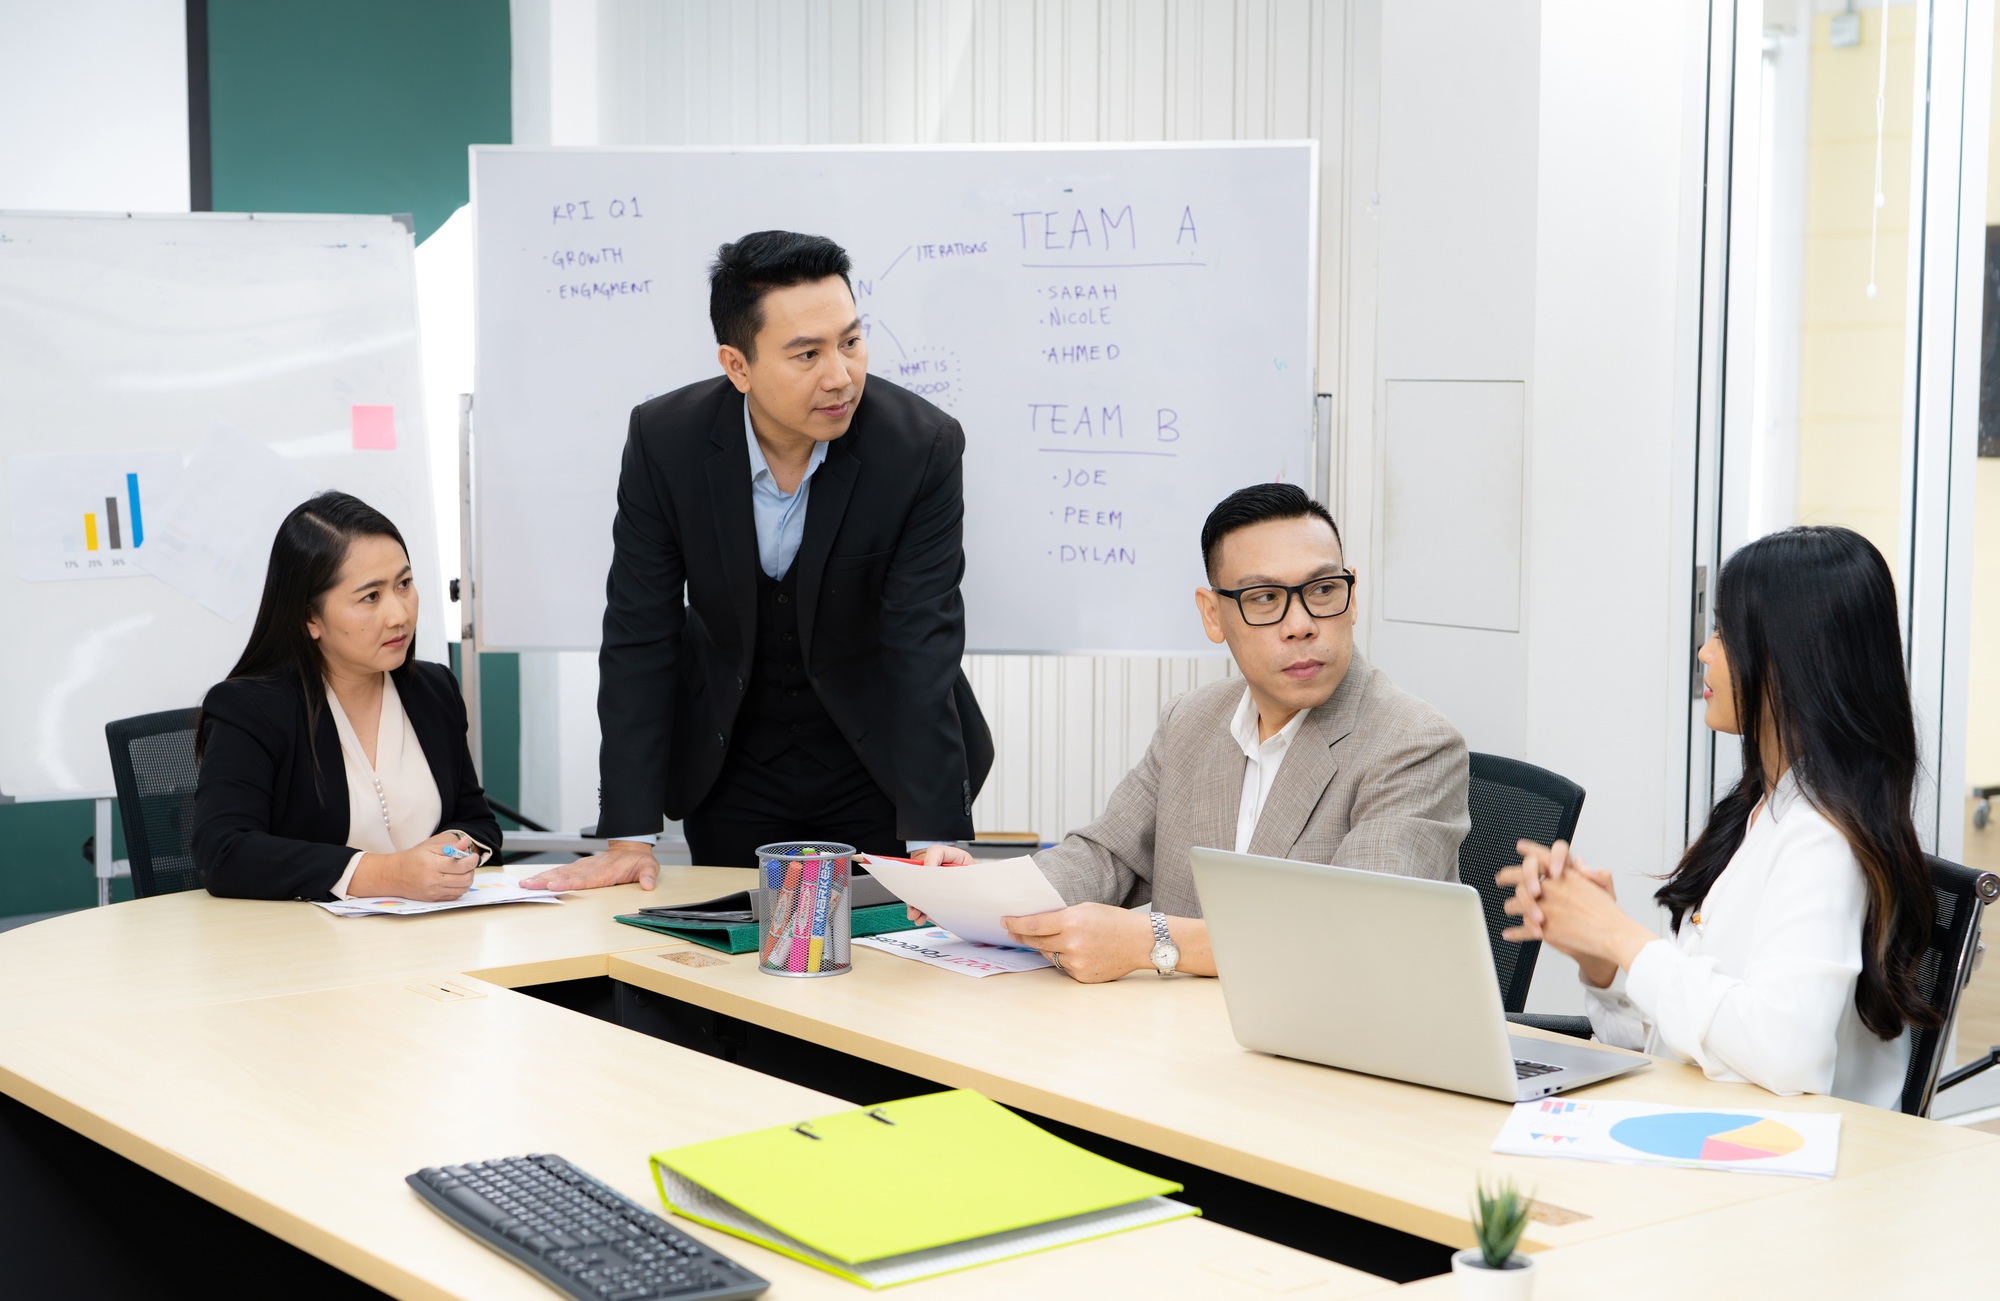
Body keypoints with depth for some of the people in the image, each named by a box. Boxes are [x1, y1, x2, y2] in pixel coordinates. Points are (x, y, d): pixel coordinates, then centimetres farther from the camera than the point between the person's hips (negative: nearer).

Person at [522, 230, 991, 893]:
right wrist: (630, 836, -18)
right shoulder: (664, 440, -16)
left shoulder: (922, 446, -21)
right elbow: (640, 637, -13)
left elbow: (921, 646, -24)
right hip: (731, 767, 1)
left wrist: (932, 839, -32)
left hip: (883, 762, -1)